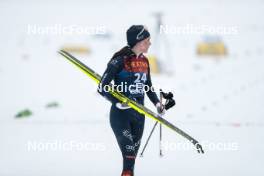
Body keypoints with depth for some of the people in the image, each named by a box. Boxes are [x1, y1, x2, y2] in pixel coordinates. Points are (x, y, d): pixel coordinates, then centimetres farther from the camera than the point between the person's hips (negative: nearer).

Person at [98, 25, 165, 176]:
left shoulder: (144, 61, 10)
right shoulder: (120, 60, -12)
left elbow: (148, 86, 23)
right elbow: (102, 88, -13)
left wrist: (157, 103, 7)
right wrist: (117, 102, -25)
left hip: (139, 115, 7)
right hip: (120, 114, -7)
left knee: (132, 154, 10)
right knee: (129, 154, -15)